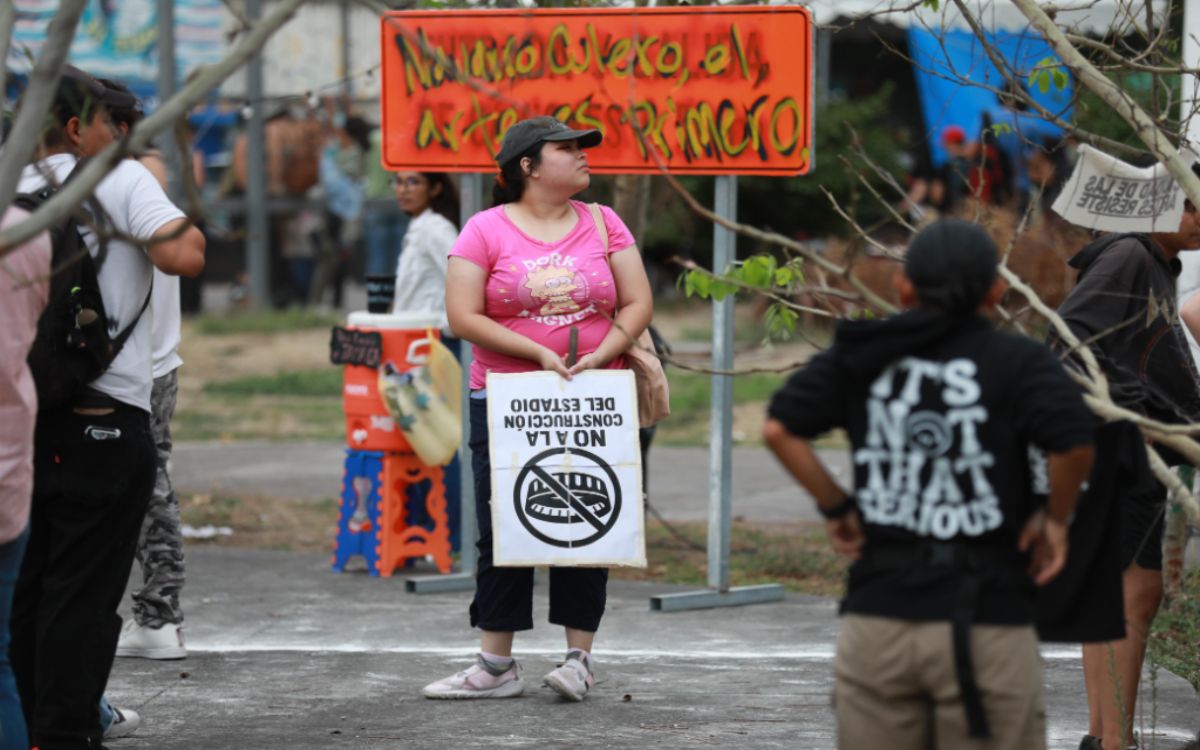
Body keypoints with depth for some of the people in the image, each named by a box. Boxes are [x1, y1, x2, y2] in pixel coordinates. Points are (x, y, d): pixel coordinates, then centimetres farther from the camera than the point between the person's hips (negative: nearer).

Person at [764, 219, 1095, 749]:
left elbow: (779, 428, 1)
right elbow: (1073, 442, -18)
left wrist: (835, 507, 10)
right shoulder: (1018, 361, -3)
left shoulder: (861, 355, 7)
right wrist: (1055, 517, 0)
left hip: (875, 621, 3)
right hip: (986, 625, -3)